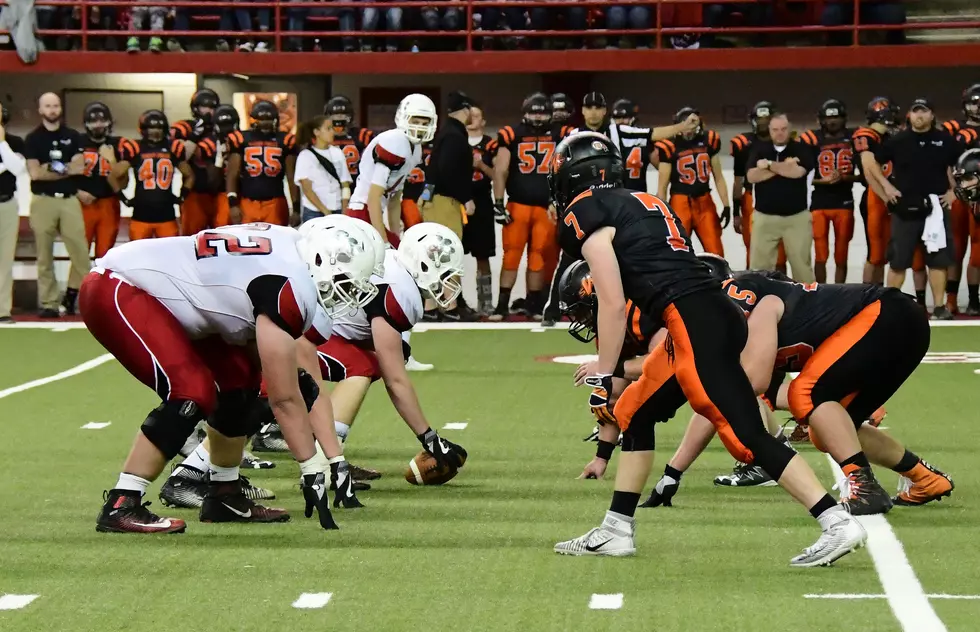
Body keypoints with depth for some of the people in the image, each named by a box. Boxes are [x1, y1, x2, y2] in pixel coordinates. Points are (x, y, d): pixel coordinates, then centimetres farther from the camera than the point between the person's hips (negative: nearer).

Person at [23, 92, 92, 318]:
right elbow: (35, 173, -7)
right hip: (43, 201, -2)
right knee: (45, 255, 1)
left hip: (69, 200, 2)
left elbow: (79, 168, -2)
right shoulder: (33, 139, 4)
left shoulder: (73, 137, 10)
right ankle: (49, 303, 4)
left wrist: (51, 168, -8)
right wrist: (66, 169, -5)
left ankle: (70, 298, 7)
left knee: (80, 252, -6)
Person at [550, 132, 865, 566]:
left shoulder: (585, 213, 1)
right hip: (716, 315, 9)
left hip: (695, 323, -9)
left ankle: (837, 524, -15)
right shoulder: (642, 204, 25)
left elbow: (613, 305, -6)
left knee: (746, 436, -11)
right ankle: (615, 532, 21)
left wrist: (602, 377, 0)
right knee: (634, 413, 18)